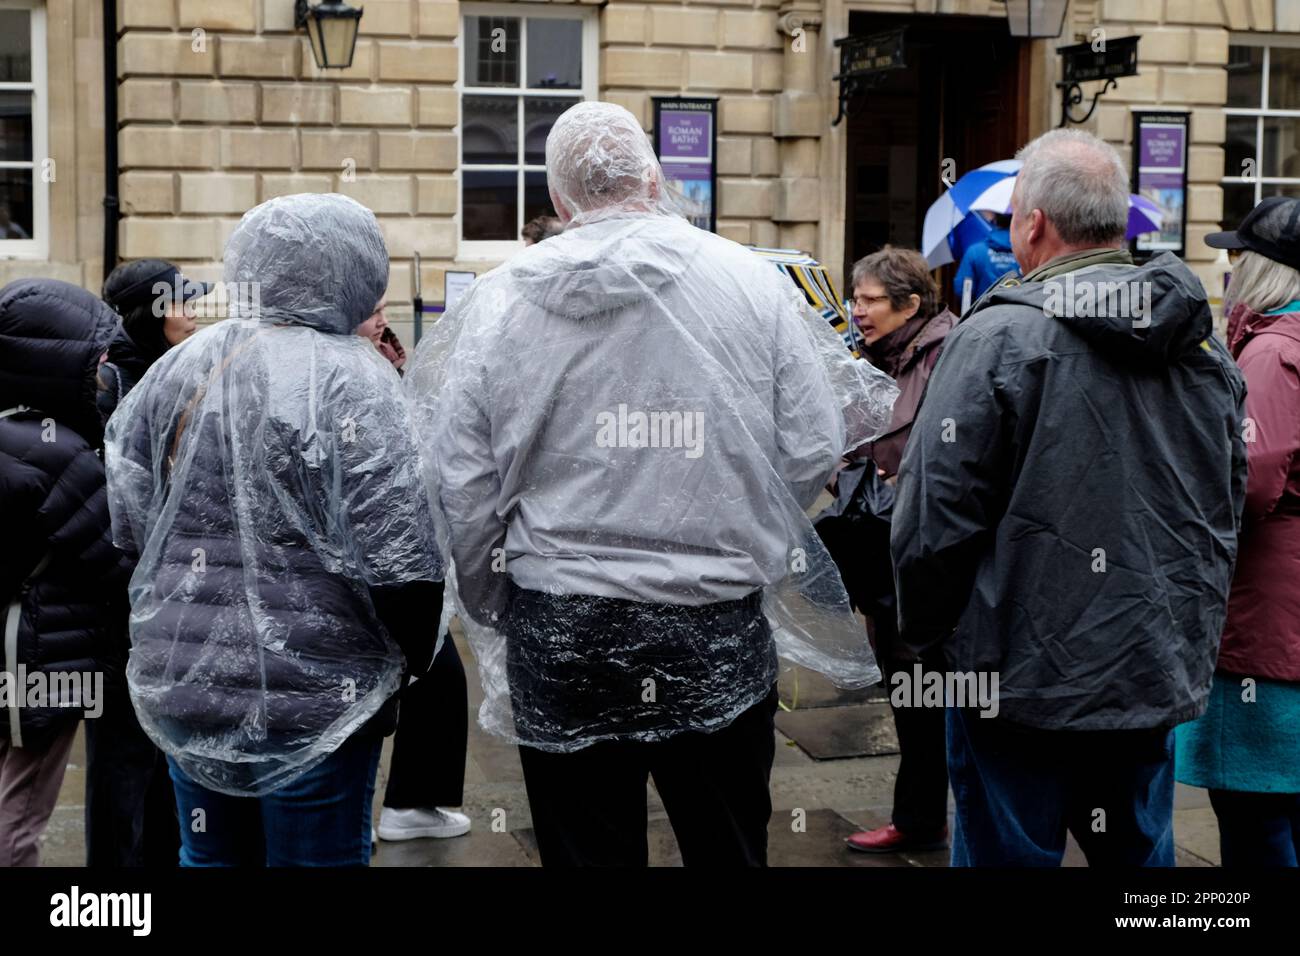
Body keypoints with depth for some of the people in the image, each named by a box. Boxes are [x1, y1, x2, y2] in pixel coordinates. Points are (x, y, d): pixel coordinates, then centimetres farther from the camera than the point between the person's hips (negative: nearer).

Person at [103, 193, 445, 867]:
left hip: (178, 684, 6)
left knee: (211, 854, 19)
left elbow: (129, 523, 8)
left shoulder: (175, 368, 4)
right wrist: (416, 656, -1)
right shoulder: (353, 381, -13)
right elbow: (398, 556, -17)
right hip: (308, 694, -5)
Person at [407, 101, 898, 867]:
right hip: (720, 632, 0)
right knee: (728, 850, 15)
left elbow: (459, 488, -1)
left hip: (559, 638, 1)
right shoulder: (751, 281, -3)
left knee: (586, 851, 13)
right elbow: (814, 450, -2)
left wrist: (492, 611, 14)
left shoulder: (497, 299, -1)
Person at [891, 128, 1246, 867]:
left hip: (1025, 679, -6)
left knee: (1008, 852, 6)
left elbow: (937, 512, -14)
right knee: (1141, 854, 19)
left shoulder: (999, 337, -14)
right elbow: (1228, 509, 16)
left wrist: (921, 630, 1)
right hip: (1163, 677, 6)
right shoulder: (1205, 344, 7)